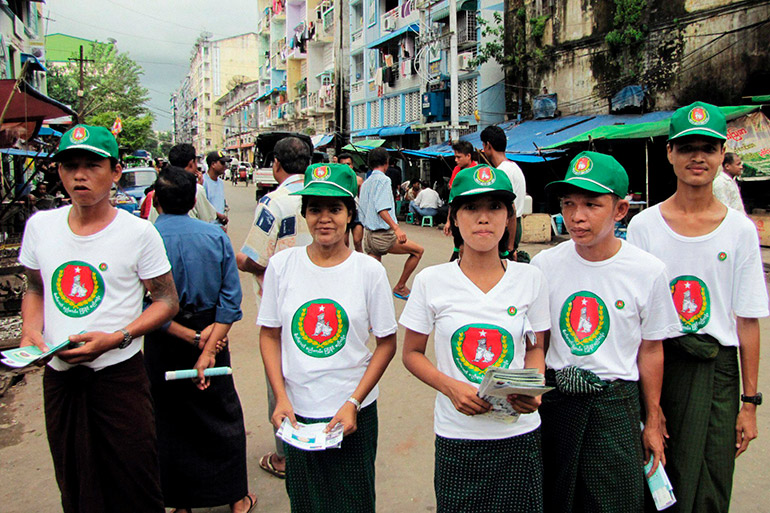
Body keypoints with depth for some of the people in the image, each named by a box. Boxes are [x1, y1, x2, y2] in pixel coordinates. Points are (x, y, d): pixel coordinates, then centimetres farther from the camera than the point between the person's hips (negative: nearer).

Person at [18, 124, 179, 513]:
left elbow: (167, 302, -5)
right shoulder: (39, 225, 4)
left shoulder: (138, 232, -9)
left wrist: (115, 338, -17)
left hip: (119, 376, -4)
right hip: (58, 377, 4)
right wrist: (30, 330, -2)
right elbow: (35, 289, 18)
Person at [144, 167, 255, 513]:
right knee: (223, 417, 16)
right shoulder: (215, 235, -6)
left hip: (164, 346, -1)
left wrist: (192, 338, -14)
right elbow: (231, 298, -11)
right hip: (212, 336, 2)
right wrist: (208, 349, -15)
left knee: (170, 423, 15)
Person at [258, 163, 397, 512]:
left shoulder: (369, 270, -7)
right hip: (297, 412, 1)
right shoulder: (281, 265, -2)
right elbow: (269, 336, 5)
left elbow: (387, 343, -2)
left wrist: (353, 403, -10)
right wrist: (281, 398, -5)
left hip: (353, 415, -1)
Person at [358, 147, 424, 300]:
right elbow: (381, 209, -22)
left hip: (368, 234, 9)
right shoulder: (383, 179, -9)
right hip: (383, 235, -9)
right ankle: (400, 287, 10)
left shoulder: (365, 182, 16)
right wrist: (396, 228, -28)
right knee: (418, 250, 5)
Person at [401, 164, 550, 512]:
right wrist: (451, 387, -15)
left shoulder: (530, 278, -2)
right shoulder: (431, 281, -6)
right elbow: (412, 353, 1)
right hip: (457, 436, -1)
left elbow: (535, 348, 9)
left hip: (519, 434, 1)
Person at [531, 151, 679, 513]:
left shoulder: (648, 271, -8)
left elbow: (650, 350, 1)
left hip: (617, 404, -1)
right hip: (554, 399, 1)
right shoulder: (544, 264, -5)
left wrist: (653, 423, 6)